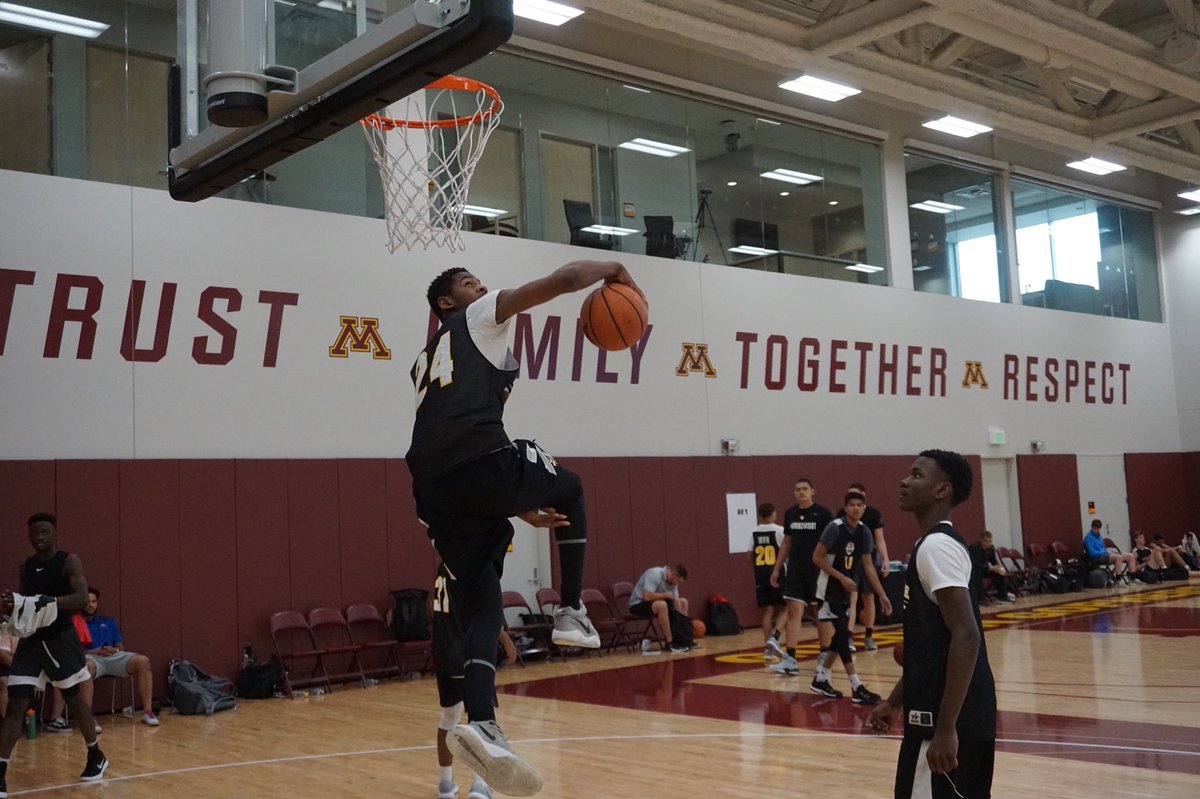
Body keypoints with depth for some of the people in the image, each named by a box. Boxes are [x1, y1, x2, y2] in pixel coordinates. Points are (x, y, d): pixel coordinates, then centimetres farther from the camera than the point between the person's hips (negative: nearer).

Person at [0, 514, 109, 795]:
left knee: (74, 698, 9)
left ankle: (96, 756, 28)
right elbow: (26, 601, 16)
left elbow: (82, 598, -20)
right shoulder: (26, 565, 9)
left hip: (61, 639, -4)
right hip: (31, 640, 4)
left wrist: (50, 602, -34)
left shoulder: (69, 561, -9)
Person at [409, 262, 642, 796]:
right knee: (569, 489, 26)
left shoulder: (425, 362, 37)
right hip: (484, 462, -6)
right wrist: (611, 269, 27)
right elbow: (564, 279, 7)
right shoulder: (481, 317, 17)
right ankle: (571, 613, 19)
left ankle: (482, 724, -12)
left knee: (483, 605, 10)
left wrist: (516, 506, 35)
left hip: (435, 488, 6)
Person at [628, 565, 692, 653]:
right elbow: (647, 596, -36)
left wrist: (680, 619, -11)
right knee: (661, 605, -36)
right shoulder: (655, 574, -27)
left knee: (683, 601, 5)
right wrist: (666, 595, -21)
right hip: (637, 604, -9)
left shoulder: (672, 580, -2)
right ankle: (669, 643, -26)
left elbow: (676, 601, -1)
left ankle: (684, 639, 3)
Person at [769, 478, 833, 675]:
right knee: (794, 612, -3)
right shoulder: (790, 513, 8)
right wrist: (777, 568, 14)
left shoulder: (823, 513, -7)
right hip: (795, 570, 4)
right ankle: (790, 660, -6)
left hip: (817, 571, -4)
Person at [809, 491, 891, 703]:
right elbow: (817, 558, -16)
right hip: (830, 589, -7)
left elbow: (868, 565, 7)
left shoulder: (864, 532, 2)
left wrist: (881, 594, 4)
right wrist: (842, 578, -20)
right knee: (842, 636, -10)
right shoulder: (835, 528, -18)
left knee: (835, 638, 12)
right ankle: (857, 688, -10)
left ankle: (820, 680, 24)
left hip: (846, 591, 7)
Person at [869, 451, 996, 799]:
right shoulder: (934, 544, 15)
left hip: (949, 717, -10)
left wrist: (945, 727, -25)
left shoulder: (937, 546, -16)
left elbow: (966, 637, -24)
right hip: (963, 714, 10)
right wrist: (896, 701, 23)